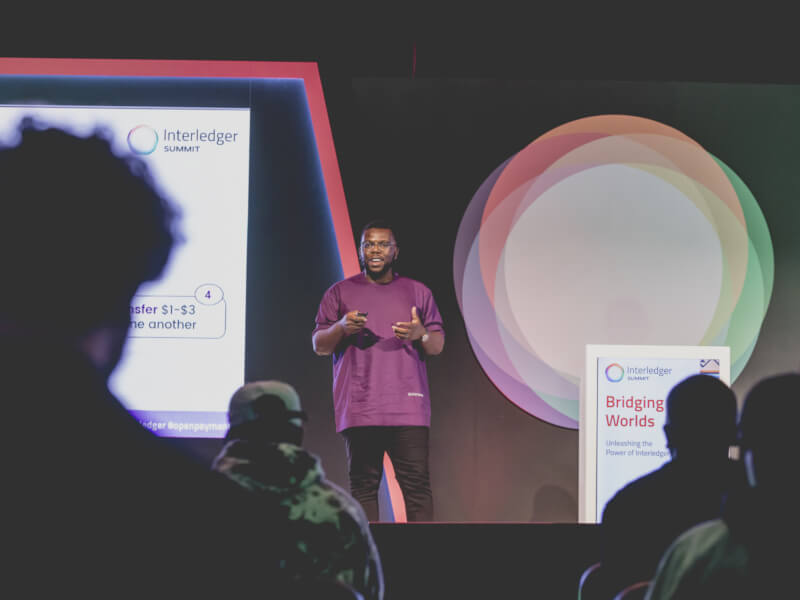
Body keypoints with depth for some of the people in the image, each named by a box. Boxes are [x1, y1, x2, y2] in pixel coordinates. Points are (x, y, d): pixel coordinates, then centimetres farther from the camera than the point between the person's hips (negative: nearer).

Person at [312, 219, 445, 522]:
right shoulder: (340, 292, 12)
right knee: (363, 485, -2)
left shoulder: (418, 292, 15)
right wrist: (341, 328, -12)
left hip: (408, 407, 0)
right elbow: (318, 345, 9)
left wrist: (421, 335, -11)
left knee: (417, 483, -6)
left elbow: (437, 345, 12)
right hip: (359, 410, 0)